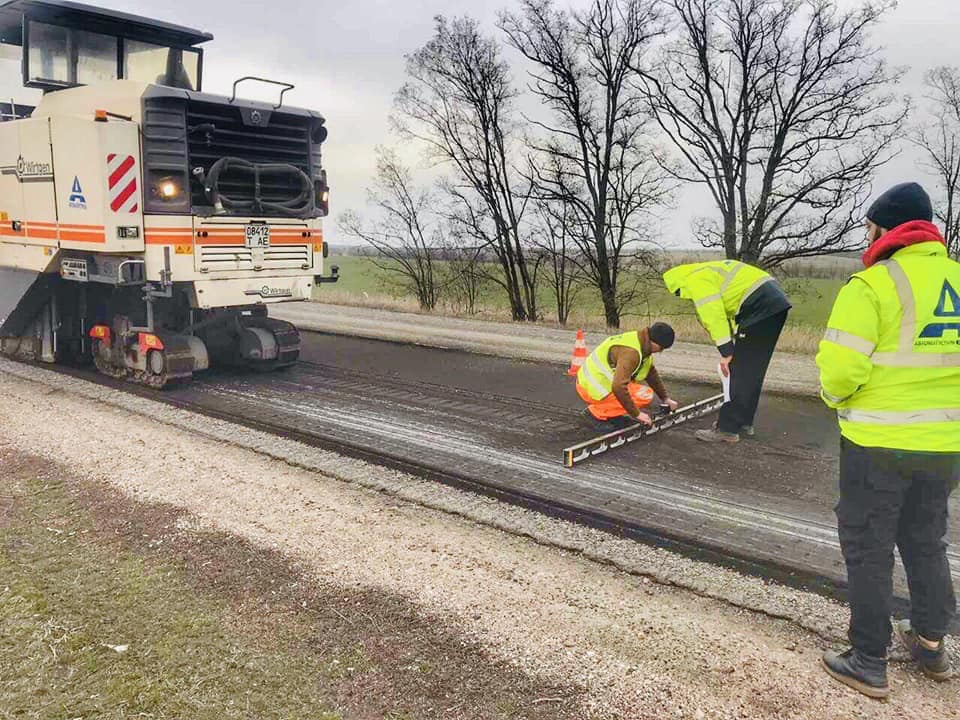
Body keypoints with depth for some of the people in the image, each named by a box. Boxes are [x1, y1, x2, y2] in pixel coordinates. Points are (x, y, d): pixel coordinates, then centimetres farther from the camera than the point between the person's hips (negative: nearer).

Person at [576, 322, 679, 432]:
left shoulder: (643, 344, 6)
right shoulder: (631, 352, -26)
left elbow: (652, 374, 20)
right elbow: (619, 387, -32)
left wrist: (665, 398, 20)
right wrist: (636, 414, -23)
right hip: (593, 389, -10)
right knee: (646, 395, -15)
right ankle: (594, 414, -11)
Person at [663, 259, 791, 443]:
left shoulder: (696, 279, -5)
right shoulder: (709, 271, 25)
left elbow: (714, 315, -15)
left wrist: (726, 352, -13)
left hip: (760, 309, -10)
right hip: (776, 303, 10)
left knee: (741, 373, -6)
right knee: (753, 371, 18)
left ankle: (728, 429, -2)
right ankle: (744, 421, 27)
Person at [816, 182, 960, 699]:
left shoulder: (871, 285, -16)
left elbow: (839, 369, -20)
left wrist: (836, 398, 1)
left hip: (879, 442, -6)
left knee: (868, 549, 8)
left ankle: (869, 663, 17)